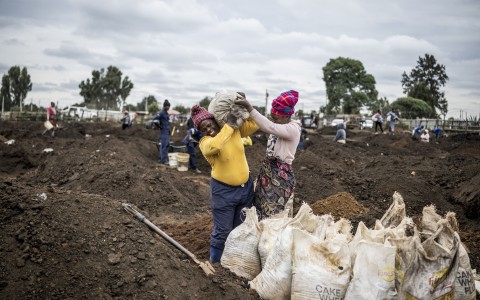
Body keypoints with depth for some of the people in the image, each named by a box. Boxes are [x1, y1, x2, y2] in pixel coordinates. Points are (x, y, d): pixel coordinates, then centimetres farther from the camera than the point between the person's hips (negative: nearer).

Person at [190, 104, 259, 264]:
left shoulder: (235, 130, -2)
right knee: (222, 231, 3)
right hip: (223, 190, -5)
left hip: (246, 186, 5)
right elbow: (214, 146, -40)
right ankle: (215, 262, 23)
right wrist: (229, 125, -33)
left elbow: (254, 124, 3)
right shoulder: (205, 142, -17)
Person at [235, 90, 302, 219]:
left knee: (275, 213, 1)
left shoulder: (293, 129, -20)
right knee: (261, 208, 13)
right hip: (268, 171, 9)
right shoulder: (280, 125, 9)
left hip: (281, 175, -8)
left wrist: (249, 107, -37)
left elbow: (268, 127, -32)